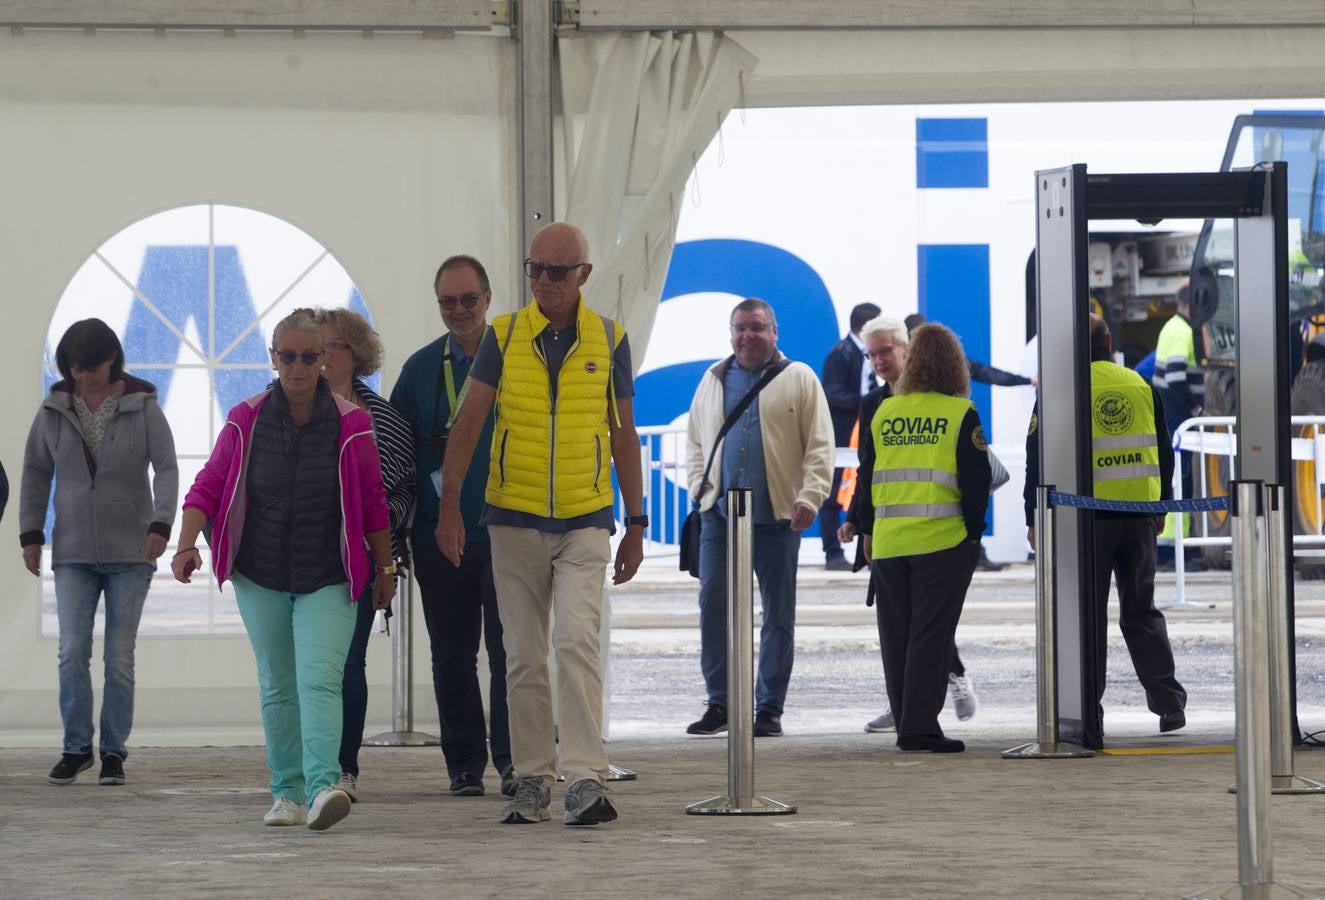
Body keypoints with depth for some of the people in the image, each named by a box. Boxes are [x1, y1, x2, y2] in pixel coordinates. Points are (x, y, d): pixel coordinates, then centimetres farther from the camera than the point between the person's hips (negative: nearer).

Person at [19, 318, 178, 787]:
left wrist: (161, 524, -23)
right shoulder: (54, 410, 3)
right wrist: (30, 534, 4)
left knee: (119, 658, -1)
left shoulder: (143, 408, -4)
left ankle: (114, 752, 8)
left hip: (130, 553, -1)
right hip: (73, 554, 1)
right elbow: (36, 473, 9)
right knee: (72, 652, -8)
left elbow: (167, 469, -9)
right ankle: (76, 747, 5)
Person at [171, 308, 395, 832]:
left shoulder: (350, 425, -5)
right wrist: (187, 544, -16)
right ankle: (288, 792, 20)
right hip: (261, 578, 3)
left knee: (320, 680, -18)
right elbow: (208, 486, -1)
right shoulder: (245, 422, -1)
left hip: (328, 579, -3)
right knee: (277, 686, 10)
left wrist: (385, 567, 8)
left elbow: (373, 502, 3)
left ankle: (323, 787, -30)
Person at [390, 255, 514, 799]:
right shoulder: (420, 368, 10)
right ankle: (464, 764, 12)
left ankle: (512, 758, 0)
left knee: (508, 650, -6)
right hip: (439, 537, 3)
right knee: (452, 656, 6)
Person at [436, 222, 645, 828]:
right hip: (514, 521, 1)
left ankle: (586, 780, -19)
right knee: (523, 657, 6)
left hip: (585, 524, -1)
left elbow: (623, 434, 9)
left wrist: (636, 522, 9)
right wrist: (449, 506, -6)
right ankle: (532, 780, 15)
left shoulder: (609, 341, 2)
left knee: (577, 642, -16)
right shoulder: (504, 336, 1)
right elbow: (469, 422, 2)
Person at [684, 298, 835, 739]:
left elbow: (819, 446, -3)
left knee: (778, 613, 2)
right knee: (712, 603, -4)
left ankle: (769, 709, 8)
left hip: (778, 516, -3)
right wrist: (700, 489, 4)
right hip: (720, 513, 3)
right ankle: (720, 702, 5)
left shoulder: (799, 379, 2)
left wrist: (809, 497, -13)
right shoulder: (714, 380, 14)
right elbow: (695, 442, 18)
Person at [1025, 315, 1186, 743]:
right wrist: (1161, 507, 25)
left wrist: (1034, 517, 3)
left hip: (1086, 519, -3)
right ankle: (1169, 702, 6)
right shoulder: (1142, 387, 8)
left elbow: (1039, 457, -4)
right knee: (1141, 611, 13)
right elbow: (1163, 452, 15)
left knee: (1087, 616, 2)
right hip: (1138, 517, 3)